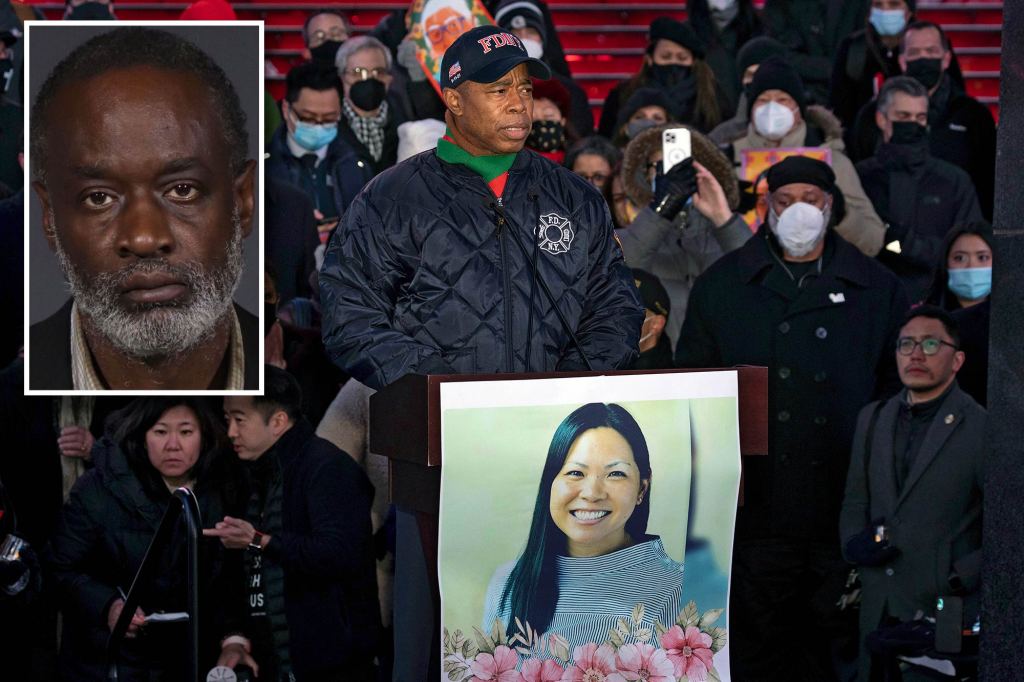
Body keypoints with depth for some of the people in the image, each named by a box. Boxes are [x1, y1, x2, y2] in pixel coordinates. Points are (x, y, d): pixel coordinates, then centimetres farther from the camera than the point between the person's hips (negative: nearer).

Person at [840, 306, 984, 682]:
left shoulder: (980, 428, -8)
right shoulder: (872, 418, 12)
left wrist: (962, 577, -15)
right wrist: (854, 544, -2)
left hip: (945, 614, -5)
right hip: (877, 612, 5)